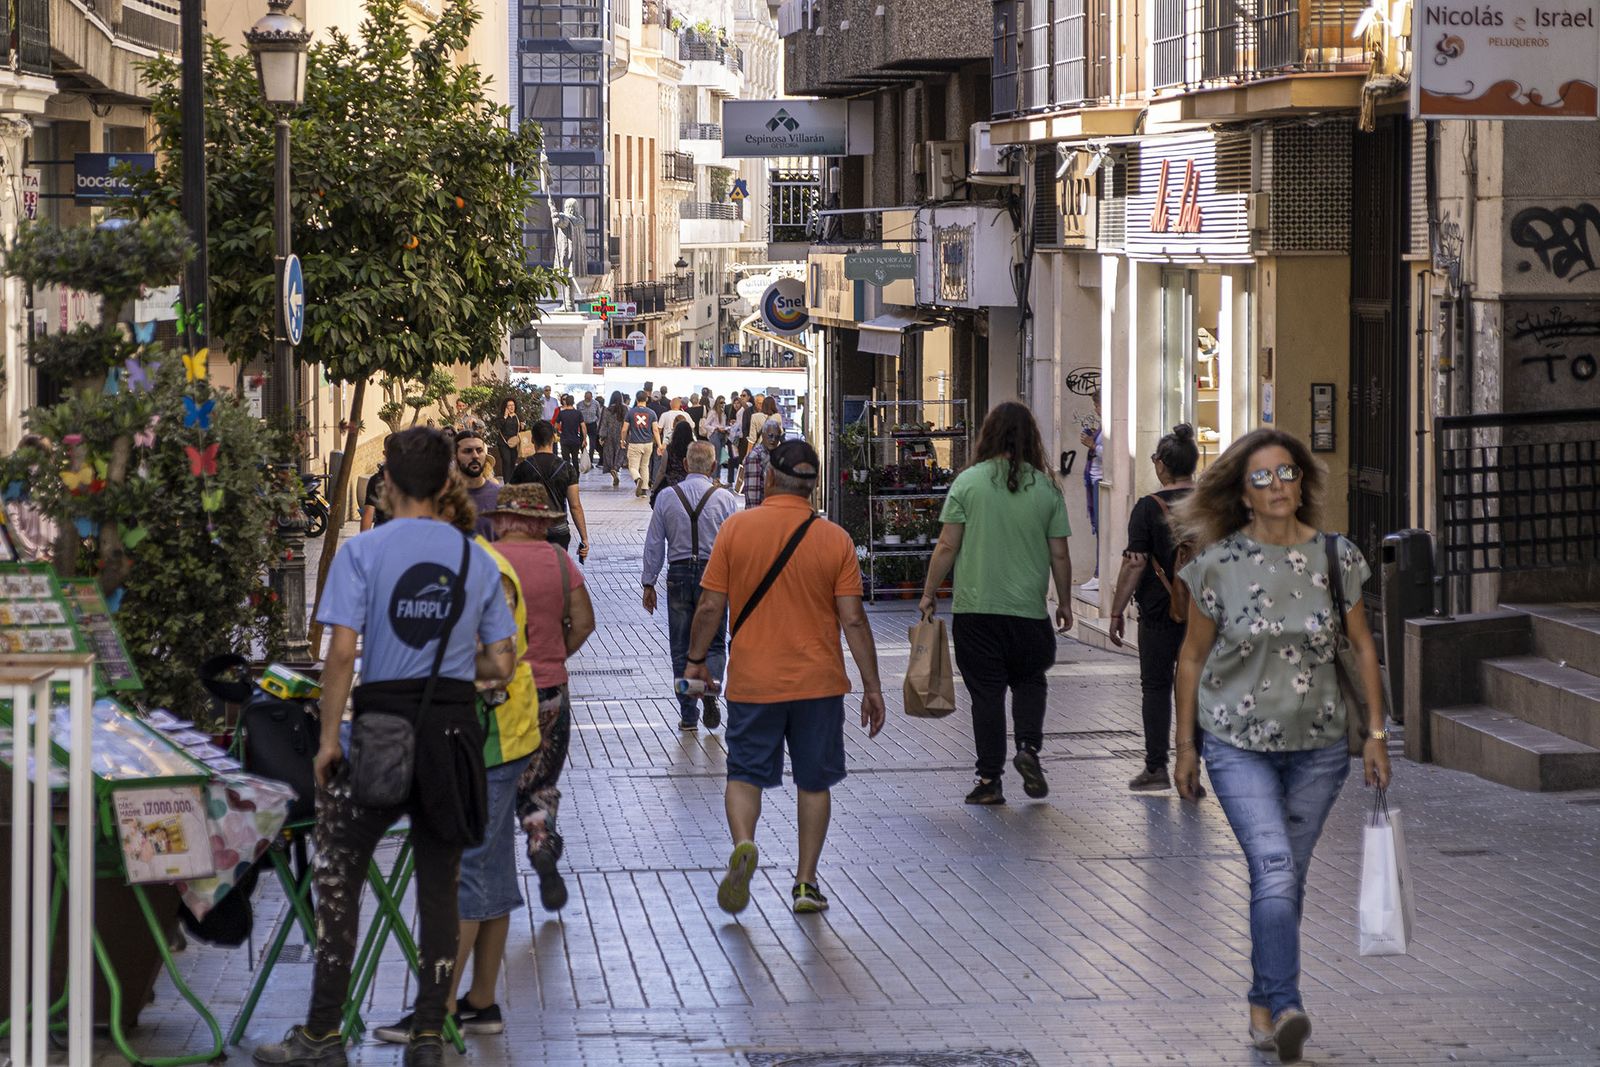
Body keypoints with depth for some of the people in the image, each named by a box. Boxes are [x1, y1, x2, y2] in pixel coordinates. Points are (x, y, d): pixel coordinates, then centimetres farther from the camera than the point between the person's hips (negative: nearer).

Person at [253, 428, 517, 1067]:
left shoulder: (364, 552, -6)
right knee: (440, 884, 10)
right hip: (455, 727, 3)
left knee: (338, 877, 7)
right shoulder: (477, 559, 4)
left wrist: (329, 740, -5)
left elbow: (342, 653, -12)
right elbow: (501, 668, 4)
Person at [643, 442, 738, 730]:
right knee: (713, 642, 11)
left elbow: (654, 544, 2)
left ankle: (688, 714, 10)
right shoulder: (725, 499, -3)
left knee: (681, 648, 9)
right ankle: (710, 686, -16)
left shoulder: (666, 498, -1)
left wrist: (649, 584, 9)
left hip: (679, 574, 1)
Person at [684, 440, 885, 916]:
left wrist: (696, 658, 12)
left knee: (745, 774, 10)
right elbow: (853, 619, -6)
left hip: (753, 680, -1)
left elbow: (710, 606, -4)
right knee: (814, 782, 14)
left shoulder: (736, 528, -6)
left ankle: (743, 845, -17)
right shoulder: (835, 540, -4)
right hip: (818, 681, 1)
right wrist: (872, 686, 1)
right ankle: (806, 884, 14)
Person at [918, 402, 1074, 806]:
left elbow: (947, 547, -4)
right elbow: (1059, 555, 4)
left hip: (975, 608, -1)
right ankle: (1028, 747, -3)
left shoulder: (968, 482, -4)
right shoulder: (1046, 489, 0)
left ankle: (989, 780, 5)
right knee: (1029, 681, 19)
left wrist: (929, 593, 7)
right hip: (1029, 608, 1)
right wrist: (1065, 603, 17)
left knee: (986, 692, 4)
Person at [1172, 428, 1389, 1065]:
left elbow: (1361, 646, 7)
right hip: (1238, 746, -3)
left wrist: (1375, 733, 3)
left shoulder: (1336, 557, -2)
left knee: (1288, 879, 10)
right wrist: (1185, 745, 4)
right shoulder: (1218, 564, -6)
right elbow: (1192, 656, 3)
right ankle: (1286, 1008, -25)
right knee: (1273, 868, -19)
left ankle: (1263, 1003, 25)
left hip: (1318, 747, 3)